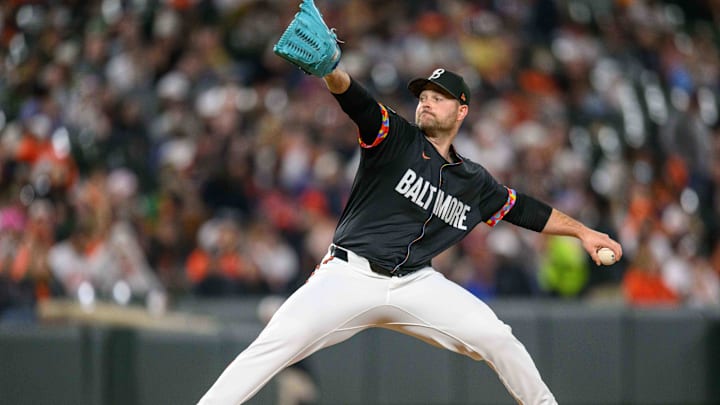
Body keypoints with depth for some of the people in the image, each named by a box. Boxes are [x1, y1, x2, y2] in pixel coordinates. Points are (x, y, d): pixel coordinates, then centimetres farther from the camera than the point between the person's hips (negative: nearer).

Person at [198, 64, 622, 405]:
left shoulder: (475, 183, 13)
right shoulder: (395, 137, 0)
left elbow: (525, 209, 25)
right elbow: (353, 98, -17)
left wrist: (583, 232, 19)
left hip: (416, 284, 4)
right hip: (350, 276, -3)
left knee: (496, 337, -7)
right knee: (276, 344, -23)